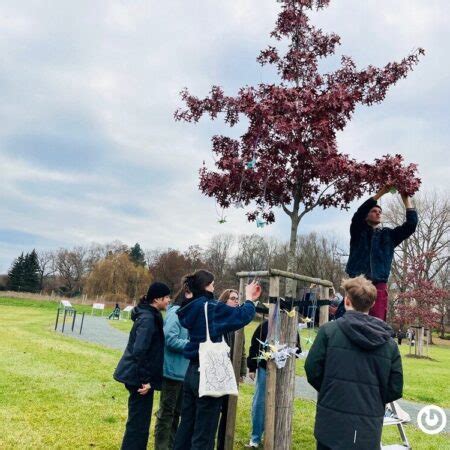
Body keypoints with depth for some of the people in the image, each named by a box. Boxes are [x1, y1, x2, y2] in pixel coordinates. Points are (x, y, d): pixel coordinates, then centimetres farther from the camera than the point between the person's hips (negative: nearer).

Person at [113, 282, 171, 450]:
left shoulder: (150, 315, 9)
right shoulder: (148, 318, -20)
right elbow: (139, 351, -27)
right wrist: (145, 380, -22)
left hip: (138, 375, 10)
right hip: (139, 377, -10)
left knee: (138, 421, 20)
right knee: (139, 423, 1)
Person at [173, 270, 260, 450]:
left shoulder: (192, 308, 6)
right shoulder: (210, 307, -17)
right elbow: (242, 316, -18)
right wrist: (249, 299, -1)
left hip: (193, 371, 8)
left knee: (187, 425, 18)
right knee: (203, 433, 3)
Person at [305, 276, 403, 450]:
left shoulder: (329, 330, -9)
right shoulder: (389, 343, 1)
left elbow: (313, 371, -7)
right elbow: (395, 389, 3)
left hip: (332, 423, -2)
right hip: (369, 428, 2)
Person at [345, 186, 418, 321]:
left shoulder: (388, 234, 17)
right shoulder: (358, 232, 11)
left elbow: (411, 225, 7)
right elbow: (359, 213, -7)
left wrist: (406, 200, 5)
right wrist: (382, 192, -7)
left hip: (379, 287, 2)